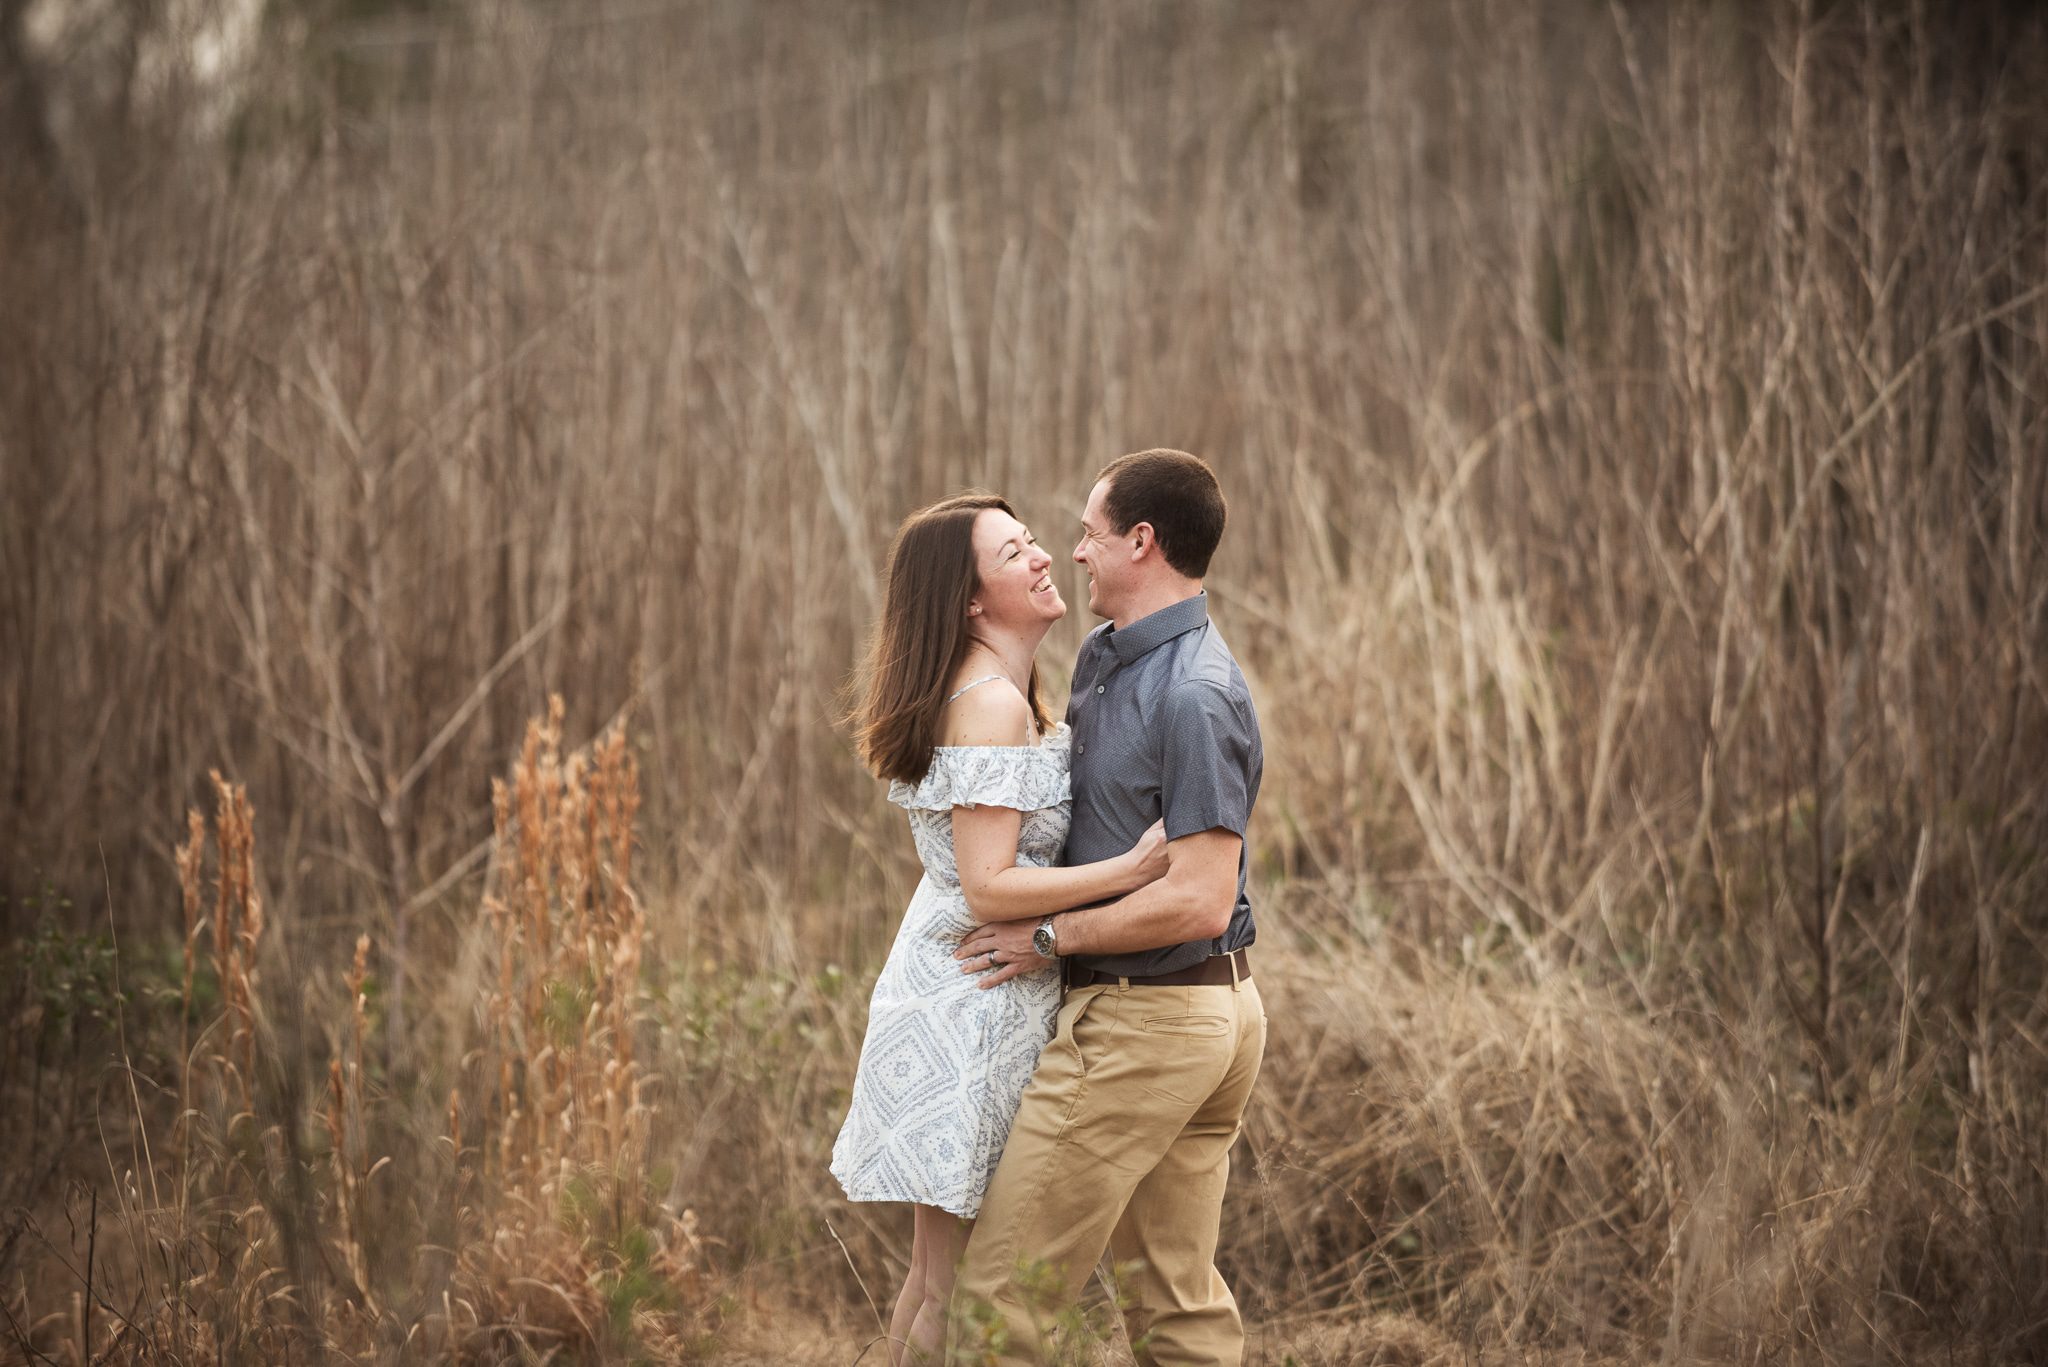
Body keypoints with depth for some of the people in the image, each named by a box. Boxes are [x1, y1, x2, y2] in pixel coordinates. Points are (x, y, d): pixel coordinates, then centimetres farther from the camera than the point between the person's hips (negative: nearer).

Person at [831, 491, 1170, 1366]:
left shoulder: (995, 696, 14)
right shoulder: (993, 705, -18)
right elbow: (987, 889, -22)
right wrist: (1131, 869, -25)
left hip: (954, 986, 10)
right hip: (971, 1006, -10)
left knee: (939, 1270, 17)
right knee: (951, 1280, -3)